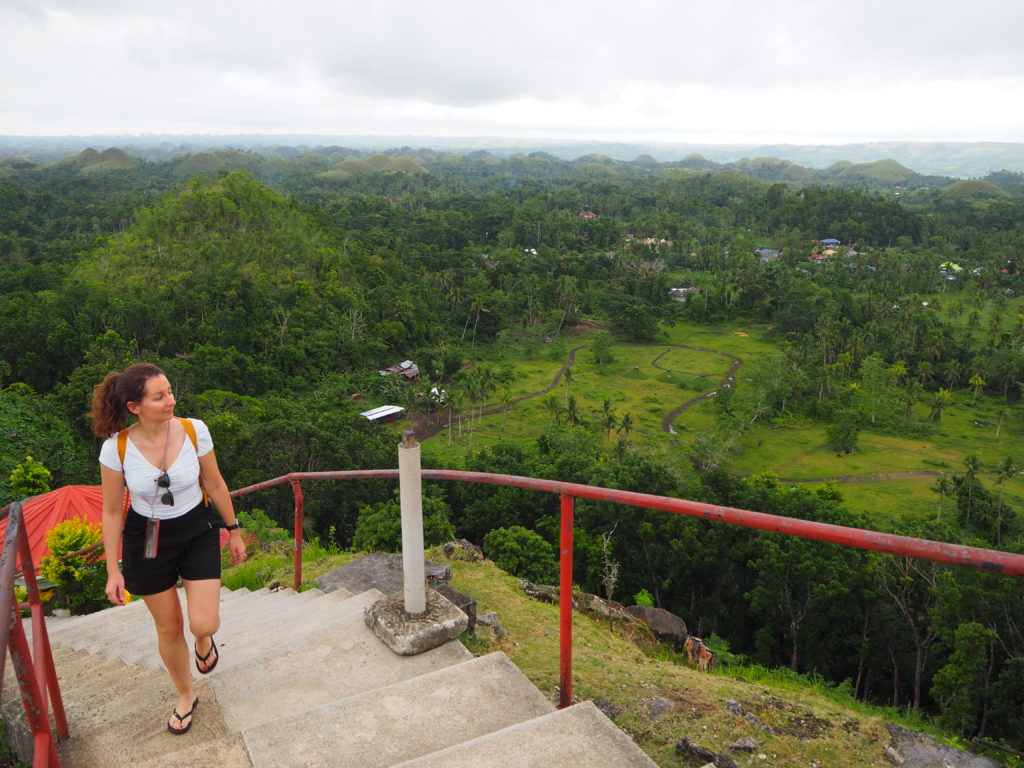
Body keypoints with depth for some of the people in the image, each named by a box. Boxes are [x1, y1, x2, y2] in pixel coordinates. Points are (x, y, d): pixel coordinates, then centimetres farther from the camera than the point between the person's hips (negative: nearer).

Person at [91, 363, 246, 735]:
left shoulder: (194, 430, -18)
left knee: (204, 624, -9)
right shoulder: (116, 448, -19)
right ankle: (186, 696, 40)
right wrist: (113, 570, -3)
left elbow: (215, 485, -4)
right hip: (146, 540, 0)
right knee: (169, 627, 14)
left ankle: (203, 639, 32)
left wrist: (234, 531, 5)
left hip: (196, 531, 0)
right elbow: (112, 512, -7)